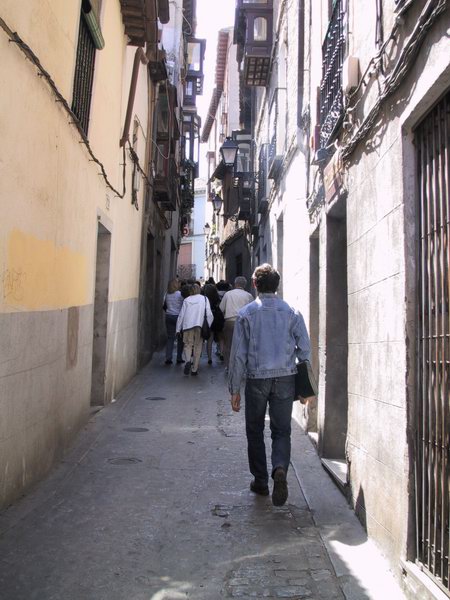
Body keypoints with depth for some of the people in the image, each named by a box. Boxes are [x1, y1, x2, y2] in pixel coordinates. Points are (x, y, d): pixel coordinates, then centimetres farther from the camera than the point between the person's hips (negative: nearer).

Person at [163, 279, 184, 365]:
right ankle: (179, 358, 11)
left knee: (170, 338, 7)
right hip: (178, 317, -4)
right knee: (180, 338, 8)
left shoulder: (167, 295, 3)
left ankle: (168, 358, -1)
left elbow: (164, 306, 9)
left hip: (169, 317, 4)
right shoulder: (180, 294, -10)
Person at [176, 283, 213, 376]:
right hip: (200, 326, 0)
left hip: (188, 326, 0)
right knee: (198, 347, 8)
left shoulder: (186, 300, 10)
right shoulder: (204, 299, 7)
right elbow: (209, 314, -1)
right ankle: (194, 369, 8)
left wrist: (178, 329, 14)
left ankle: (188, 361, -20)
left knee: (188, 344, 9)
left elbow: (181, 315, 9)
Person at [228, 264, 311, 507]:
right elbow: (305, 349, 0)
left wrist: (234, 389, 3)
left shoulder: (246, 313, -3)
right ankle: (280, 469, -17)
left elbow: (238, 354, -3)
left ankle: (261, 481, 21)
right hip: (285, 378, 1)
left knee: (255, 431, 14)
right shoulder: (291, 312, 1)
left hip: (256, 378, -1)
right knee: (281, 430, 9)